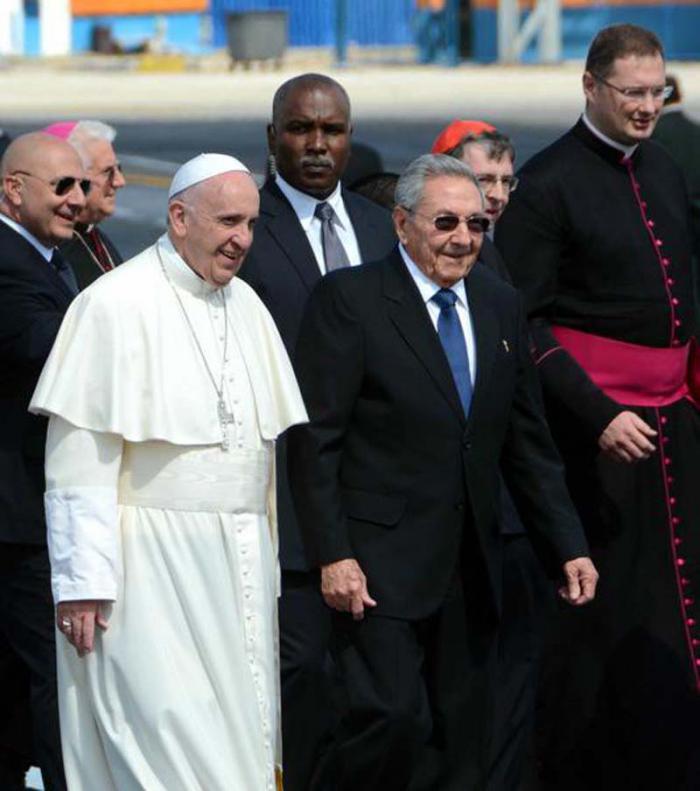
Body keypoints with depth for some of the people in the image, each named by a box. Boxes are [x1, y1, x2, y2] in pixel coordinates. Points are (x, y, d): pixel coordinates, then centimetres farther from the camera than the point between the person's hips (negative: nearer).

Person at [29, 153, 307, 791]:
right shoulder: (117, 304, -9)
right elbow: (80, 456, -12)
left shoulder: (247, 307, 12)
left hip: (242, 568, 7)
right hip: (150, 566, -7)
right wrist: (82, 581, -17)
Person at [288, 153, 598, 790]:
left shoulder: (500, 306, 13)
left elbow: (528, 444, 17)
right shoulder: (348, 300, -5)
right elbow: (315, 441, -9)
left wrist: (569, 546, 10)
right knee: (393, 717, -17)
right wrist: (333, 555, -15)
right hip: (381, 562, -6)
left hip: (470, 569, 6)